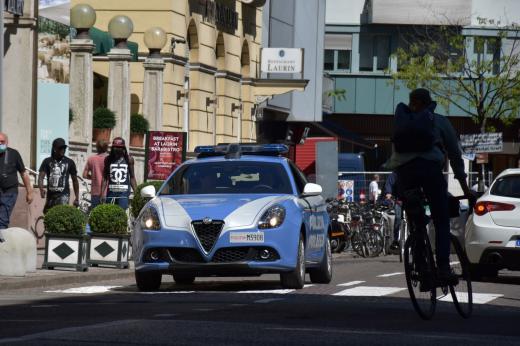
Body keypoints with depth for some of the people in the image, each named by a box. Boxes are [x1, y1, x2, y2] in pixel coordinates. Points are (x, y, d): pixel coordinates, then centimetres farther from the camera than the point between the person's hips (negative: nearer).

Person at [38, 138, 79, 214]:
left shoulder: (69, 162, 5)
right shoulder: (47, 162, 5)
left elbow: (75, 181, 13)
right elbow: (41, 177, -5)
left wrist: (77, 198, 11)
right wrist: (41, 189, -26)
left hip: (63, 195, -2)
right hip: (50, 195, 3)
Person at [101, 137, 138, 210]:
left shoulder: (129, 159, 5)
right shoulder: (108, 159, 8)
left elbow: (132, 177, 9)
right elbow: (105, 178, 8)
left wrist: (136, 193, 2)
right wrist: (102, 193, 0)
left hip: (124, 192, -2)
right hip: (111, 192, 2)